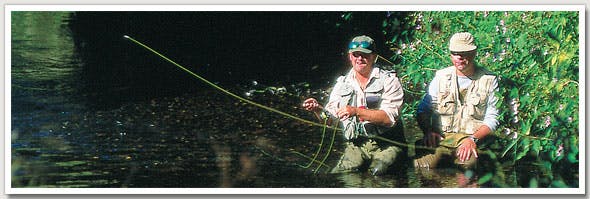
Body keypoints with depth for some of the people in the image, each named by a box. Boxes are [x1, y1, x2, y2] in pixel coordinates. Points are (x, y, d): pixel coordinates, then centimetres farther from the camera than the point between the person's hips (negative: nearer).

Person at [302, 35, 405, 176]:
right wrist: (317, 109, -11)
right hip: (355, 146, 3)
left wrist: (356, 111, -24)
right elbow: (329, 119, 11)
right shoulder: (342, 84, 12)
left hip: (386, 145, -3)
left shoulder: (389, 80, -1)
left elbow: (389, 118, -14)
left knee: (378, 172, -28)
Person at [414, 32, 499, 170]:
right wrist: (428, 131, -6)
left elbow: (491, 119, 2)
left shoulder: (489, 80, 8)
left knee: (469, 161, -37)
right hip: (440, 137, 1)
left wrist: (473, 139, -15)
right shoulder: (441, 76, 14)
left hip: (471, 140, -1)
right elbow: (423, 110, 15)